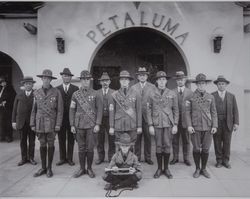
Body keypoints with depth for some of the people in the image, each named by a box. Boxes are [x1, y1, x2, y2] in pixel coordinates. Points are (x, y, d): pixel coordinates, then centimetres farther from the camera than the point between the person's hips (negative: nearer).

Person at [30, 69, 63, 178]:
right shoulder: (36, 93, 7)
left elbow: (60, 110, -4)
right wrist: (32, 124, 5)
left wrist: (58, 124, -9)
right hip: (40, 124, 3)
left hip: (51, 123, -2)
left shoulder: (56, 92, -3)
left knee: (50, 145, 6)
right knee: (42, 145, 9)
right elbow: (34, 110, 9)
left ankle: (49, 168, 19)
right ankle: (43, 168, 22)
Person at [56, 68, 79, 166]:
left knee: (71, 139, 7)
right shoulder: (57, 89, 8)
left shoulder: (75, 89, 4)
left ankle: (70, 158, 19)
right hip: (60, 118, 1)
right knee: (61, 139, 8)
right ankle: (62, 158, 21)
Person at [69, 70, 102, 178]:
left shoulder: (95, 94, 2)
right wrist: (72, 125, 1)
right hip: (79, 125, 1)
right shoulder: (75, 94, 6)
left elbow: (99, 109, 0)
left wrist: (97, 124, -7)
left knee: (90, 148, 4)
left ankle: (89, 168, 20)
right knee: (81, 148, 9)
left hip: (91, 125, -1)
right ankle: (82, 169, 23)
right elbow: (72, 110, 6)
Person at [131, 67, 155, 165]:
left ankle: (148, 157, 16)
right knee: (137, 137, 4)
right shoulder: (133, 88, 9)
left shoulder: (152, 87, 6)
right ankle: (137, 157, 16)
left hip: (148, 116, 0)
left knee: (148, 137, 4)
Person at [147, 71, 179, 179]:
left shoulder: (172, 94, 5)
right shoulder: (152, 95, 4)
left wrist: (175, 125, 0)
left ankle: (166, 168, 20)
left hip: (169, 124, 0)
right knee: (158, 147, 5)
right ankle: (159, 169, 20)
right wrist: (150, 125, -3)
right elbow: (149, 111, 4)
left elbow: (176, 110, 6)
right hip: (157, 124, 0)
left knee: (167, 146, 4)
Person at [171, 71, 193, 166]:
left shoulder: (190, 92, 5)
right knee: (175, 140, 8)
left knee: (186, 140, 9)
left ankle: (186, 158, 22)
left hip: (186, 120, 0)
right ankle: (175, 157, 21)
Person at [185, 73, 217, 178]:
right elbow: (187, 112, 1)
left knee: (206, 149, 7)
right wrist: (189, 125, -8)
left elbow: (214, 113, 9)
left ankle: (204, 169, 24)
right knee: (196, 149, 4)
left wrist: (215, 126, 0)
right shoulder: (191, 97, 3)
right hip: (195, 127, -2)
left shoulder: (211, 97, 9)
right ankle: (197, 169, 21)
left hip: (208, 127, 2)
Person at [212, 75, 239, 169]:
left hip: (228, 123, 2)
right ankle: (219, 160, 18)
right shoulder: (212, 96, 3)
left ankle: (226, 161, 20)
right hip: (216, 123, -1)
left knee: (227, 142, 6)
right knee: (217, 142, 4)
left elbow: (235, 110, 7)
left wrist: (236, 123, -1)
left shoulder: (231, 96, 10)